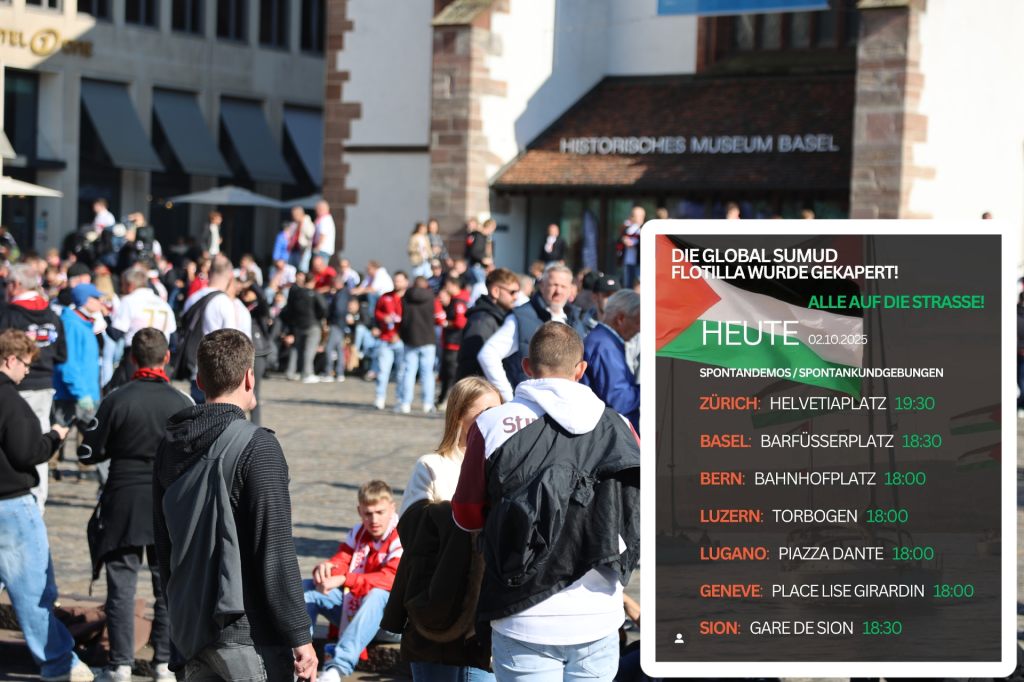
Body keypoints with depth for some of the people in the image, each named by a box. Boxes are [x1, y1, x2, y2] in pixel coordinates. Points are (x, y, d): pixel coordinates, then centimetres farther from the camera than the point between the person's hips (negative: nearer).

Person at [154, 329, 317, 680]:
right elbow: (275, 554, -17)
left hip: (190, 628, 7)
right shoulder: (256, 447, -15)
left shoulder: (170, 446, 8)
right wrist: (300, 637, -12)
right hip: (248, 634, -7)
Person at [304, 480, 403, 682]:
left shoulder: (402, 538, -13)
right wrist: (325, 568, -26)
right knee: (306, 588, -6)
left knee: (377, 595, -40)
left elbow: (390, 579, -27)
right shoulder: (357, 533, 9)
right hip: (351, 609, 7)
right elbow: (340, 561, 1)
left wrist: (343, 580, -37)